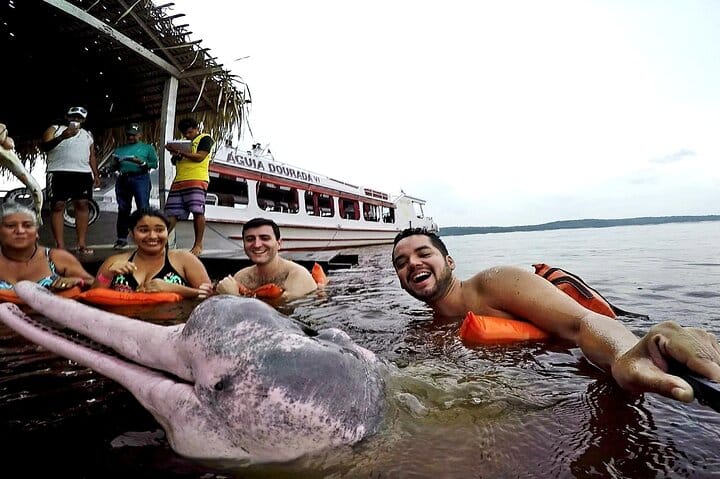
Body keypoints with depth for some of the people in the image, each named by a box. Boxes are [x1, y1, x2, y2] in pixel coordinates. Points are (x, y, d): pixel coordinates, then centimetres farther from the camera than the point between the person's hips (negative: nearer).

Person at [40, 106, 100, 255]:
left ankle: (81, 244, -4)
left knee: (82, 205, -4)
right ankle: (60, 246, -6)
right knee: (57, 206, -6)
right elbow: (43, 146, -5)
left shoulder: (88, 134, 22)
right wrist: (61, 137, -21)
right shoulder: (55, 129, 10)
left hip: (83, 173, 3)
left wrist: (96, 175, 11)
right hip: (58, 173, -3)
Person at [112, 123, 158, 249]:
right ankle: (121, 238, 13)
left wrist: (142, 163, -14)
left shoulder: (147, 147, 13)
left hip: (140, 178, -4)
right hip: (122, 179, 4)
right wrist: (115, 162, -1)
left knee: (143, 208, -13)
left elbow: (154, 163, 2)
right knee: (123, 209, 5)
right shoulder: (120, 149, 23)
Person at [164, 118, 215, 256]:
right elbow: (174, 162, 31)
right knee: (171, 213, 1)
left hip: (197, 180, -7)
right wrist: (174, 154, 8)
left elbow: (199, 157, -8)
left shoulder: (205, 139, 7)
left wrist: (179, 150, -6)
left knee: (197, 212, -14)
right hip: (179, 180, 7)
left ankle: (198, 244, -10)